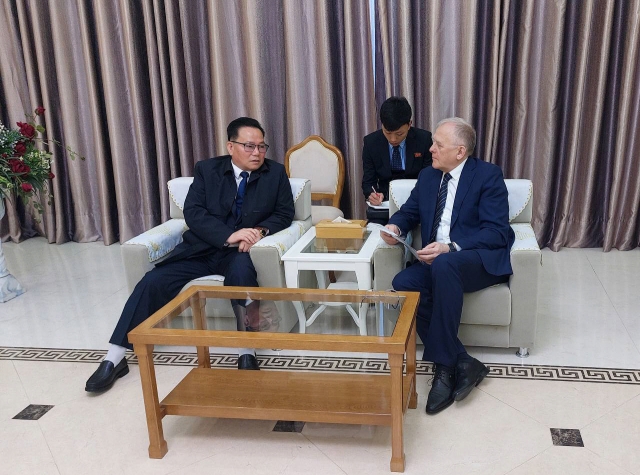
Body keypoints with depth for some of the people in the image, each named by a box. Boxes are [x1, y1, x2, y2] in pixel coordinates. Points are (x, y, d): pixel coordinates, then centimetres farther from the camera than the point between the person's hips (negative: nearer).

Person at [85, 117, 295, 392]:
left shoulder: (276, 173, 7)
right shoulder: (207, 170, 5)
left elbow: (285, 213, 4)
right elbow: (193, 213, -6)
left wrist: (260, 230, -18)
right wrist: (229, 235, -22)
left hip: (239, 252, -1)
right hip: (201, 249, 2)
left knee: (241, 271, -38)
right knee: (152, 282, -17)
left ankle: (247, 352, -31)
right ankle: (114, 358, -9)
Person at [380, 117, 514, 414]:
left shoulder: (488, 175, -5)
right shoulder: (427, 176, 14)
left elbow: (496, 232, -14)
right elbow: (409, 212, 20)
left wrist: (450, 247, -26)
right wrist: (394, 226, -6)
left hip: (481, 261, -6)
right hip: (438, 262, 6)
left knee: (445, 265, -39)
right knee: (403, 284, -25)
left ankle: (444, 366, -30)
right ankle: (462, 362, -20)